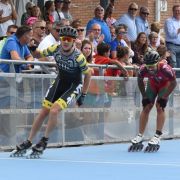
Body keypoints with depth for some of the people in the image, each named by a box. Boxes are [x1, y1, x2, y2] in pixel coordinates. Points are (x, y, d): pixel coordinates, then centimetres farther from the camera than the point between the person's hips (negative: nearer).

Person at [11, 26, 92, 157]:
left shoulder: (78, 57, -27)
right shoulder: (55, 49, -15)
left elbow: (88, 74, -13)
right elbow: (39, 54, 5)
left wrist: (83, 95, -10)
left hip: (74, 85, -5)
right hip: (60, 81, 5)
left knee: (54, 111, -22)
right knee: (44, 112, 3)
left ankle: (44, 141, -2)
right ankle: (28, 142, 14)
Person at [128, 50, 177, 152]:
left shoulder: (165, 69, -40)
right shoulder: (143, 69, -31)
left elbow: (173, 83, -23)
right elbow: (140, 81, -7)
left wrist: (164, 97, -21)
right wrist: (144, 96, -5)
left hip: (165, 84, -3)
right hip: (152, 84, 3)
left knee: (160, 107, -15)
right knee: (146, 107, -2)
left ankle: (157, 137, -14)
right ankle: (140, 137, 2)